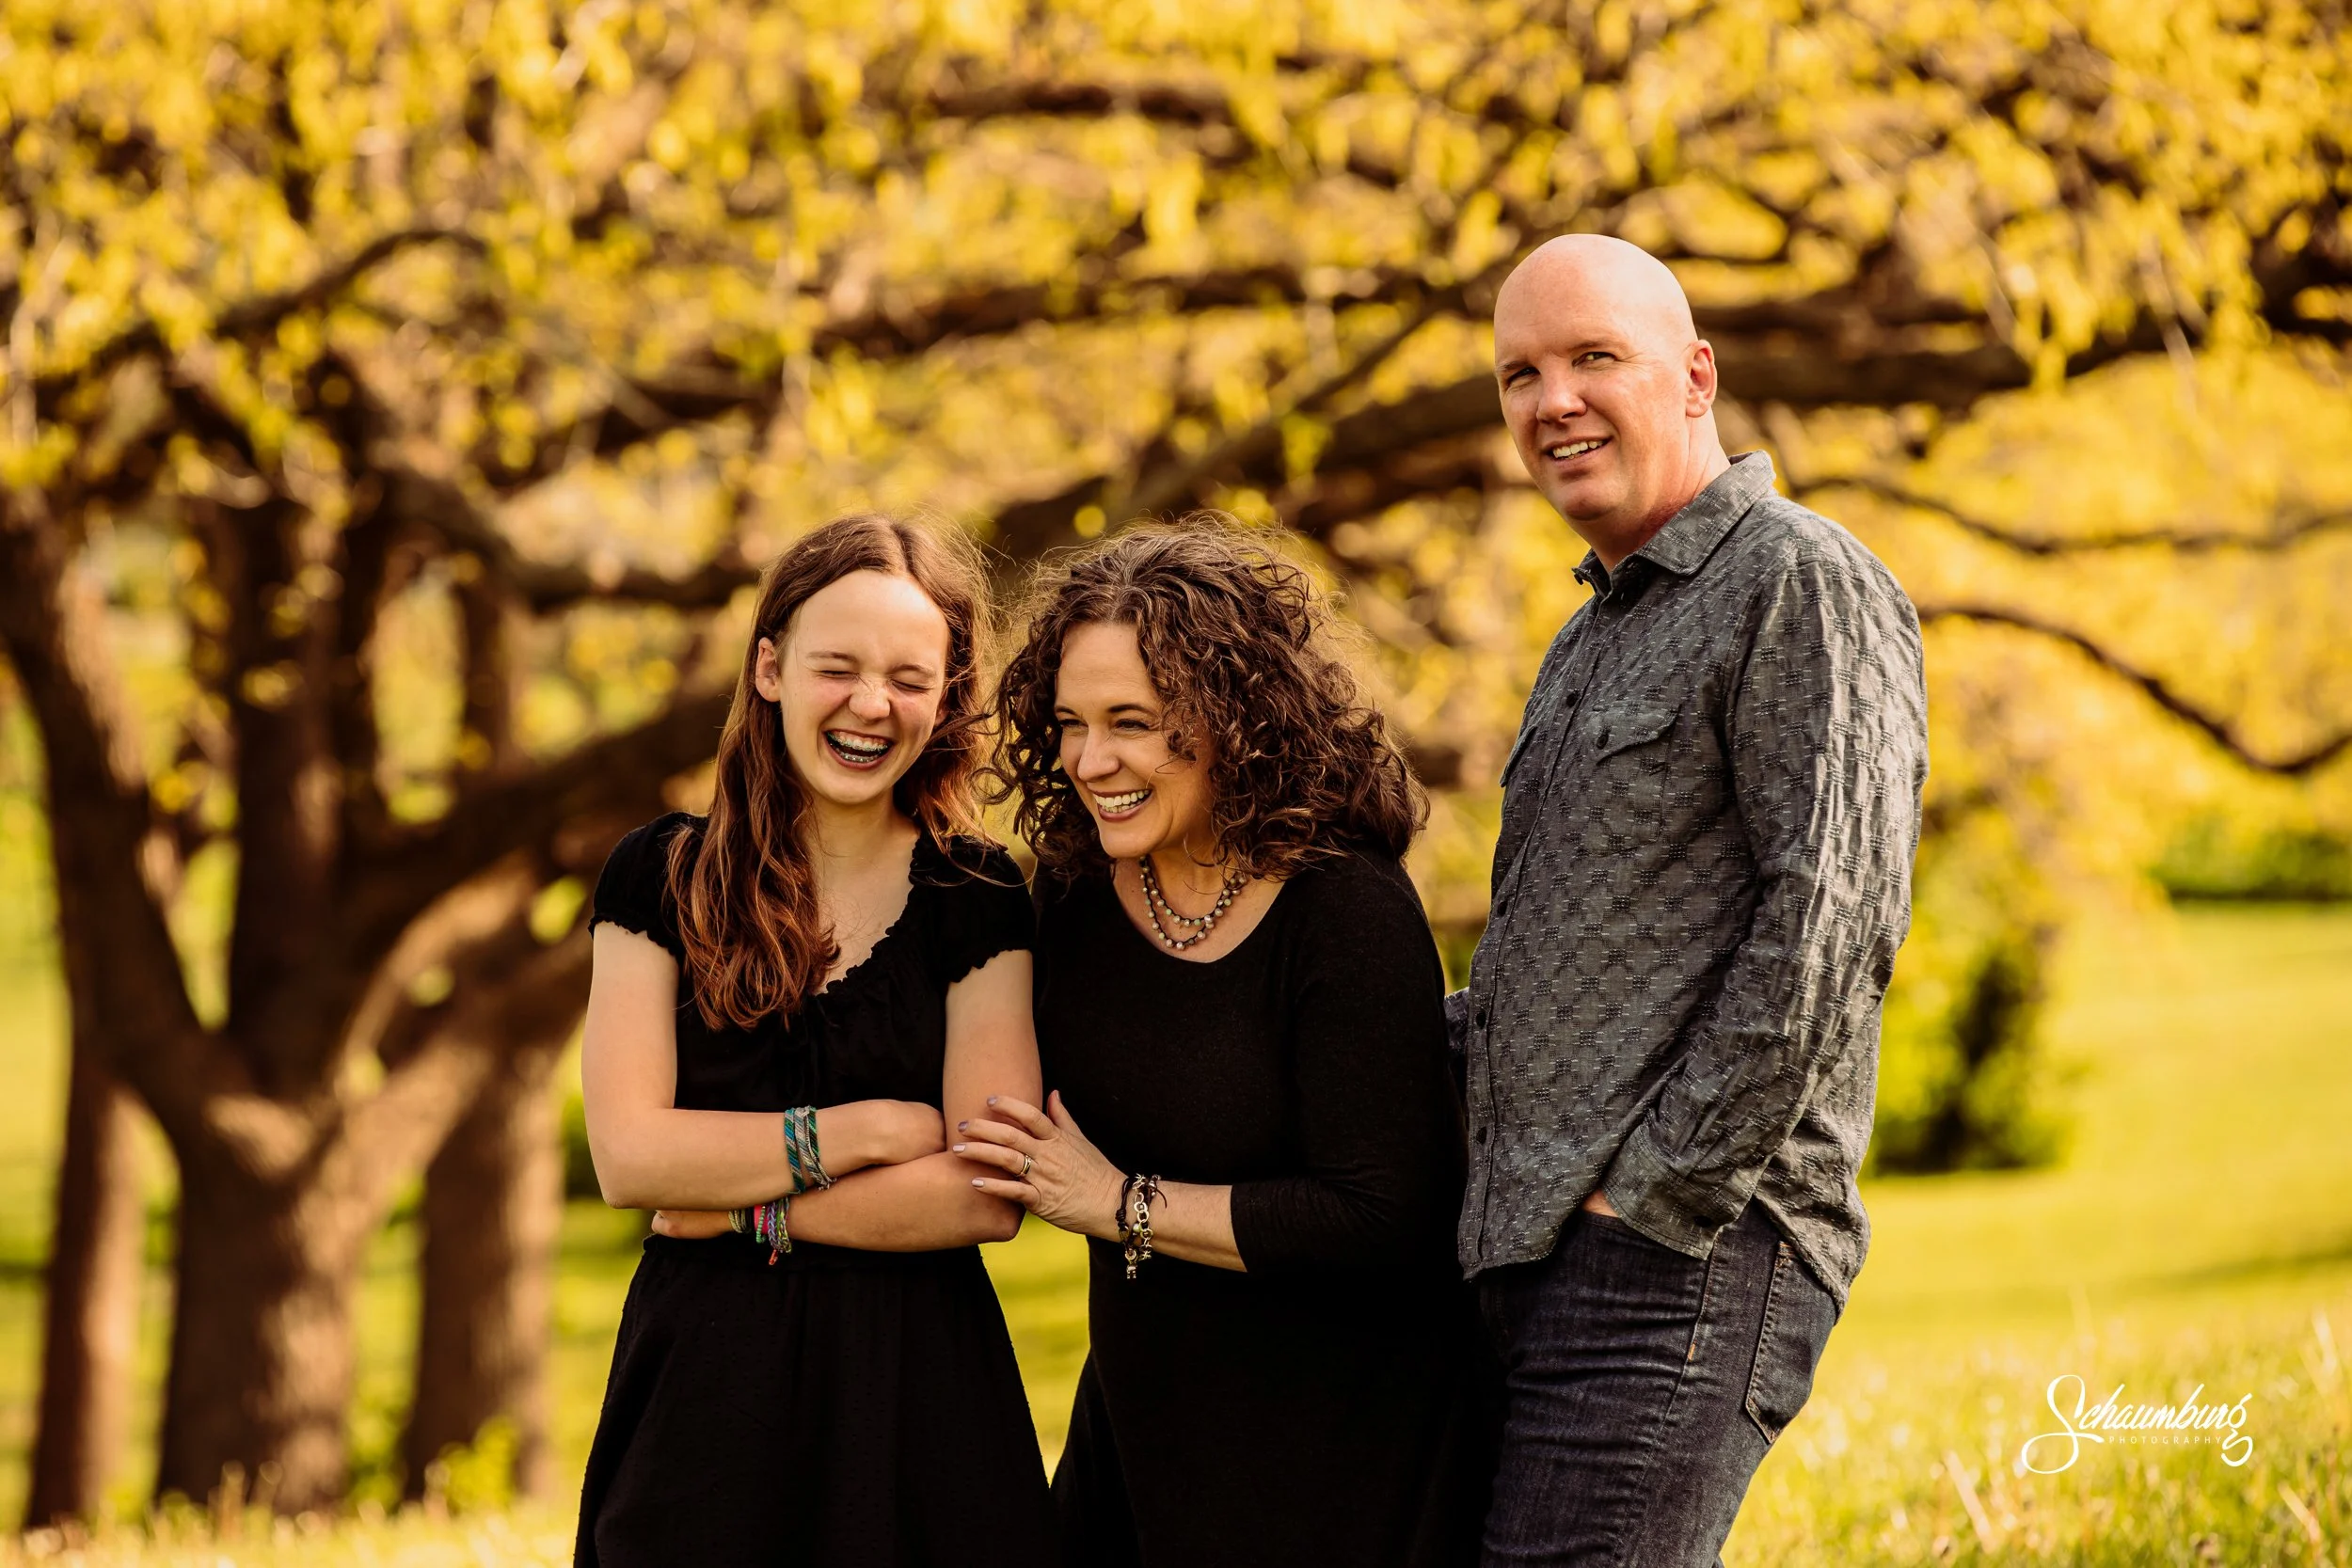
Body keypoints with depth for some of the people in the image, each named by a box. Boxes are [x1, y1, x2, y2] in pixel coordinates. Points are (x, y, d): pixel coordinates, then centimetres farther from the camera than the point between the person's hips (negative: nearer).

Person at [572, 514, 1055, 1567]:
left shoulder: (978, 903, 0)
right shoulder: (662, 877, 2)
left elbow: (987, 1197, -9)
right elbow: (628, 1155, -8)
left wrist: (747, 1207, -11)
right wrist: (869, 1130, -10)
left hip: (916, 1399, 0)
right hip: (702, 1395, 0)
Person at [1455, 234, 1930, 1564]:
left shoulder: (1800, 583, -6)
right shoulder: (1597, 637, 25)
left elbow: (1832, 917, -16)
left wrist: (1662, 1183, -16)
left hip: (1686, 1253, -9)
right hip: (1536, 1253, 9)